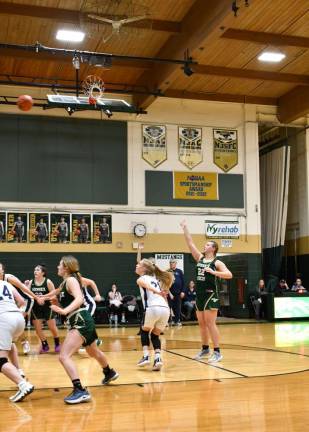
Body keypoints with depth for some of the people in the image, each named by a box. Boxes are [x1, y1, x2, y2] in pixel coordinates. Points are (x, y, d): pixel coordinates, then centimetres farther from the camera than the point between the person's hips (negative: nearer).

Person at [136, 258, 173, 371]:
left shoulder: (141, 279, 12)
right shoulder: (155, 279, 30)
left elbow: (147, 285, -9)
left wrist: (157, 292, -24)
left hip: (153, 308, -5)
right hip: (165, 309, 5)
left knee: (144, 331, 20)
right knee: (155, 335, 22)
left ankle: (146, 356, 7)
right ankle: (158, 358, 3)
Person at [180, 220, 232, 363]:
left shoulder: (217, 262, -7)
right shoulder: (200, 258, 9)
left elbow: (229, 275, -19)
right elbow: (190, 243, 8)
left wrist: (213, 272, -28)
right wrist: (185, 228, 4)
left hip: (210, 295, -7)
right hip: (199, 295, 7)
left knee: (210, 323, -8)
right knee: (202, 324, 13)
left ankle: (217, 352, -4)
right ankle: (205, 348, 26)